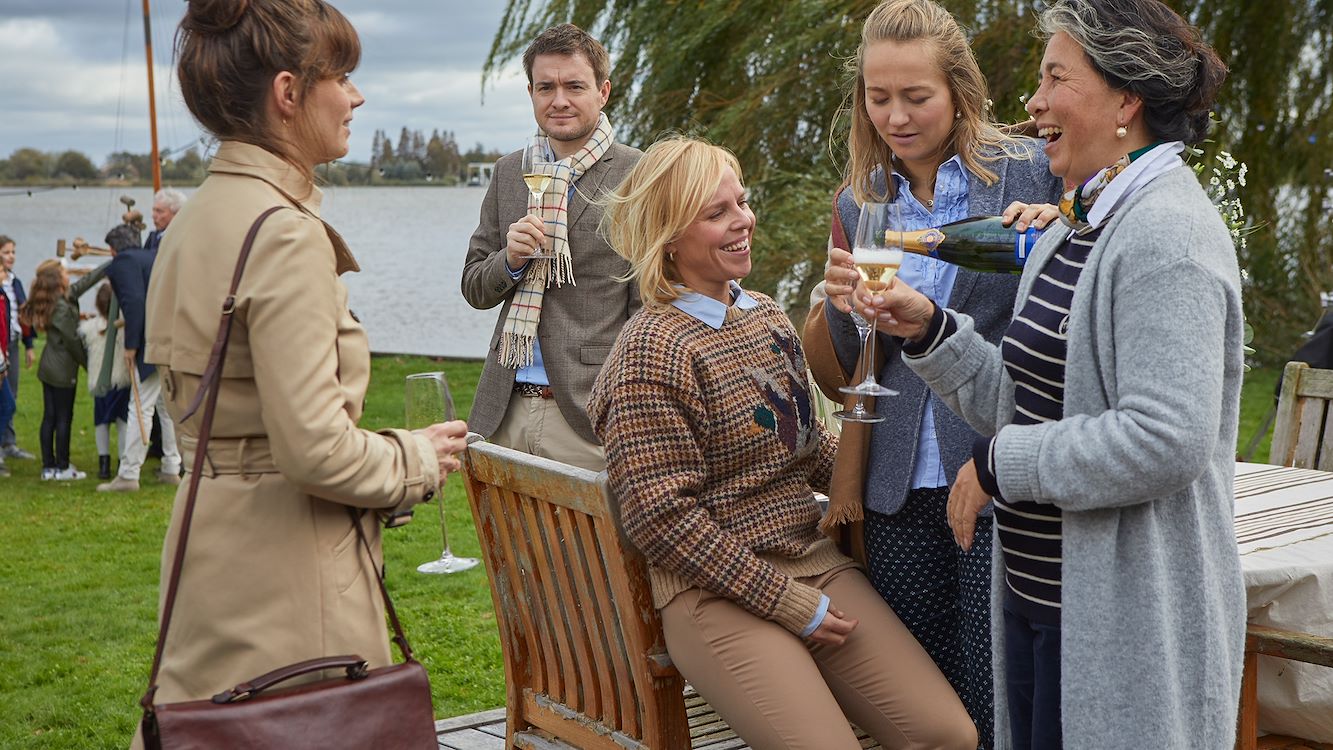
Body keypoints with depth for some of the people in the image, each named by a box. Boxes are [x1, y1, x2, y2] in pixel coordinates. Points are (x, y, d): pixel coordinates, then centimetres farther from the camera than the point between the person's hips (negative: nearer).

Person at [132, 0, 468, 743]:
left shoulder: (198, 217, 10)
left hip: (212, 528, 10)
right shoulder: (286, 233, -19)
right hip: (284, 552, -9)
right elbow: (314, 447, -24)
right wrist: (416, 460, -6)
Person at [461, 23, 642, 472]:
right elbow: (474, 290, 15)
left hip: (587, 416, -5)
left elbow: (649, 310, -6)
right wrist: (510, 259, -7)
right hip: (504, 412, 5)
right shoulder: (509, 172, 13)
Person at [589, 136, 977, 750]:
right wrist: (791, 603, -14)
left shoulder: (767, 316, 12)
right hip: (715, 591, -7)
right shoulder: (652, 351, -12)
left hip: (813, 559, 7)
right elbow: (660, 516, -16)